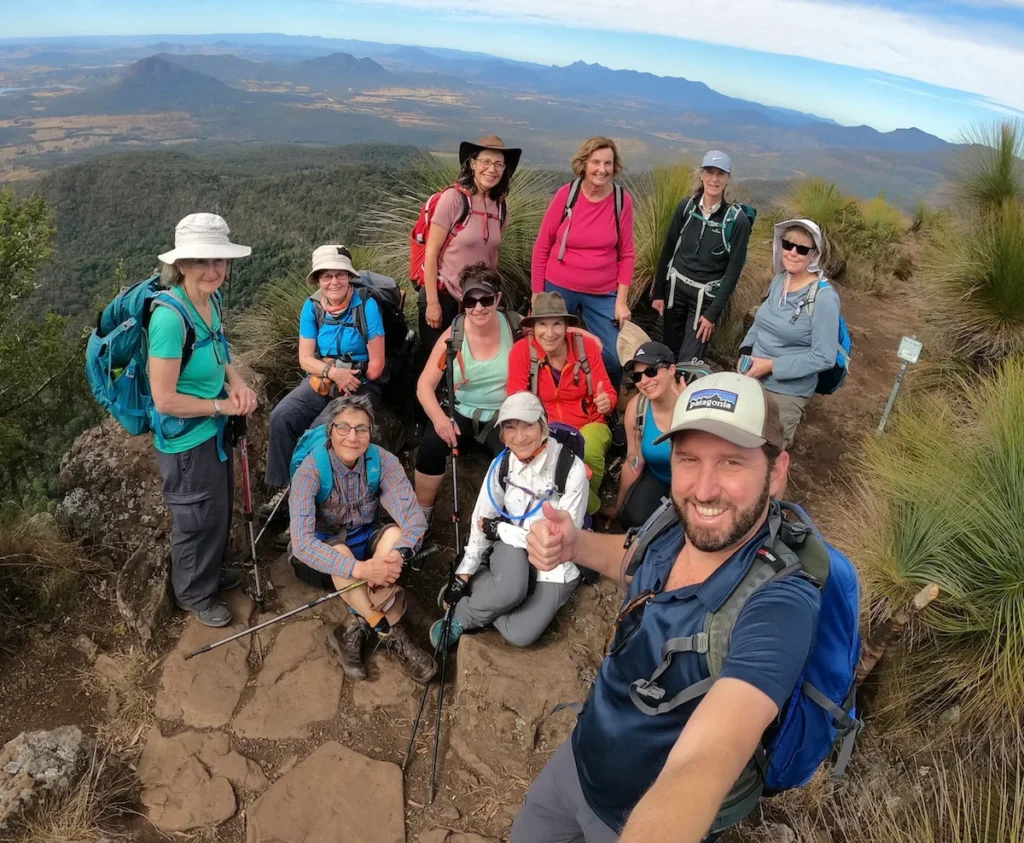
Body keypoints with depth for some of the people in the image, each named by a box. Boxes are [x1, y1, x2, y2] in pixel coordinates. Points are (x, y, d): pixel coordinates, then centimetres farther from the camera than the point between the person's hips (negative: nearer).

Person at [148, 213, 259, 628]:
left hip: (215, 430, 8)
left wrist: (237, 382, -5)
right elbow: (165, 400, -27)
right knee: (199, 520, 14)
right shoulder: (170, 316, -30)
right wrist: (222, 405, -17)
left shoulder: (210, 300, -5)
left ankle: (210, 571, 52)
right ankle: (194, 593, 40)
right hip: (187, 440, -8)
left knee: (221, 509, 27)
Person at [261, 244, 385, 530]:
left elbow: (376, 365, -13)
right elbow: (305, 358, -2)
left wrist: (347, 380, -10)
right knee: (281, 417, -18)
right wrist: (333, 372, -20)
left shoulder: (366, 305, -12)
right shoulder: (312, 307, 2)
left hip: (360, 385, -5)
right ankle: (284, 489, -5)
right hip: (319, 380, 5)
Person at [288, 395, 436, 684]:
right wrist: (359, 568, -47)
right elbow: (302, 543, -35)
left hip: (364, 541, 3)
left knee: (394, 533, -29)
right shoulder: (310, 471, -25)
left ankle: (360, 627, -28)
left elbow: (414, 519, -23)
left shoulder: (383, 461, -17)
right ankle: (390, 633, -28)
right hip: (320, 555, -3)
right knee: (340, 552, -36)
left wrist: (395, 555, -44)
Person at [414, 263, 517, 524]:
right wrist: (439, 417, -27)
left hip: (504, 416, -1)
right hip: (462, 413, 1)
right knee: (432, 445, -26)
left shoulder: (516, 328, -8)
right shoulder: (453, 335, -7)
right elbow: (425, 385, -7)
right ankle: (422, 514, -2)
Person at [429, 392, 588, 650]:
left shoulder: (572, 468, -23)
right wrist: (464, 573, -1)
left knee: (520, 635, -22)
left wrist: (500, 529, -15)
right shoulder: (501, 464, -7)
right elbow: (481, 522, 1)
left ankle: (461, 618, 2)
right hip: (513, 548, 2)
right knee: (509, 591, -34)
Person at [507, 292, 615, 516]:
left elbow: (608, 392, -2)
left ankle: (585, 507, -3)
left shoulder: (587, 345, -5)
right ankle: (589, 507, -9)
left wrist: (606, 401, -27)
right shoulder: (522, 351, -8)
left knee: (589, 453, -34)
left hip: (588, 425, 0)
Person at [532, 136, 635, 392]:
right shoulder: (566, 194, -8)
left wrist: (621, 300, -3)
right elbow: (542, 246, -2)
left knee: (614, 358, 0)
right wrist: (537, 293, -2)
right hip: (559, 288, -1)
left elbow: (626, 254, 2)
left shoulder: (623, 199, -4)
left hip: (603, 294, 1)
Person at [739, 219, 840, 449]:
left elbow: (824, 358, -20)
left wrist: (771, 366, -22)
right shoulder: (779, 280, -2)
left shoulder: (823, 296, -20)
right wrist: (746, 350, -5)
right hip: (751, 379, 6)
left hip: (786, 392, -6)